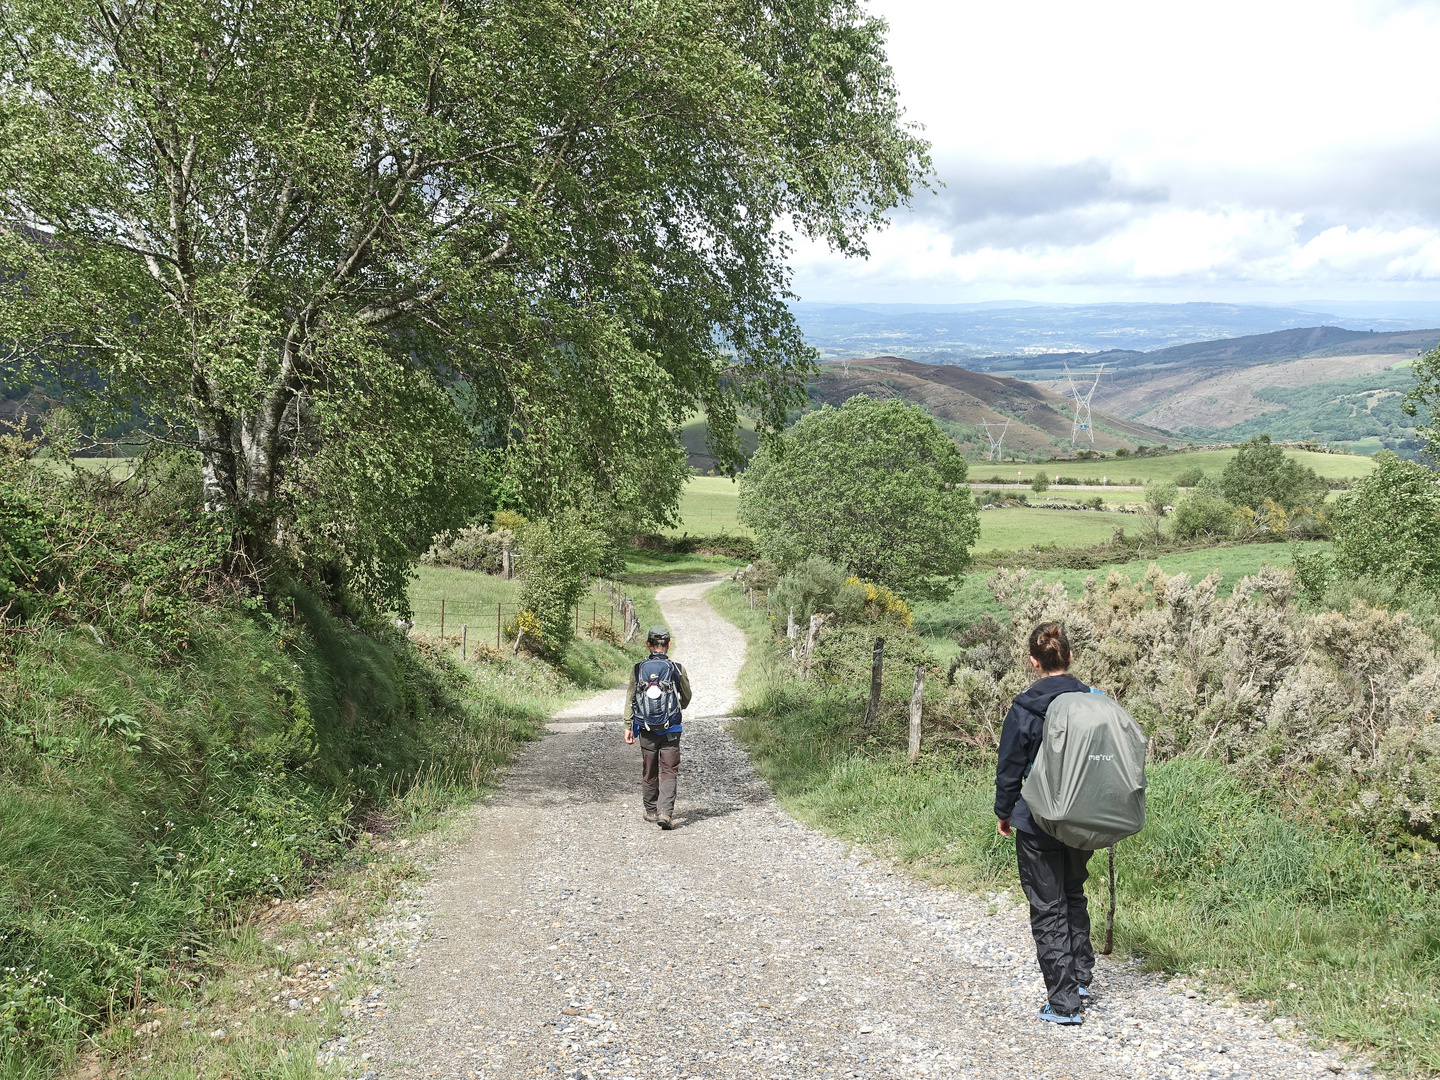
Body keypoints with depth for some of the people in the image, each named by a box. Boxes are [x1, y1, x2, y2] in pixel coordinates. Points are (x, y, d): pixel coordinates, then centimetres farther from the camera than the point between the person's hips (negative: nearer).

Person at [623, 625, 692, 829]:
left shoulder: (638, 669, -3)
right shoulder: (677, 669, -6)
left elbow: (630, 699, 2)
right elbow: (686, 699, 7)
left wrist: (628, 726, 11)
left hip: (646, 730, 2)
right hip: (670, 730, -2)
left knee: (648, 772, 15)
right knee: (669, 772, 1)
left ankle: (651, 811, 28)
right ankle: (665, 813, -13)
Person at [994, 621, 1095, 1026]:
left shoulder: (1025, 708, -14)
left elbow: (1009, 768, -7)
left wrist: (1004, 812, 8)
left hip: (1038, 825, -4)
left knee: (1048, 909, 4)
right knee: (1074, 896, 25)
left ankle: (1064, 1003, 4)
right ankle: (1081, 978, 33)